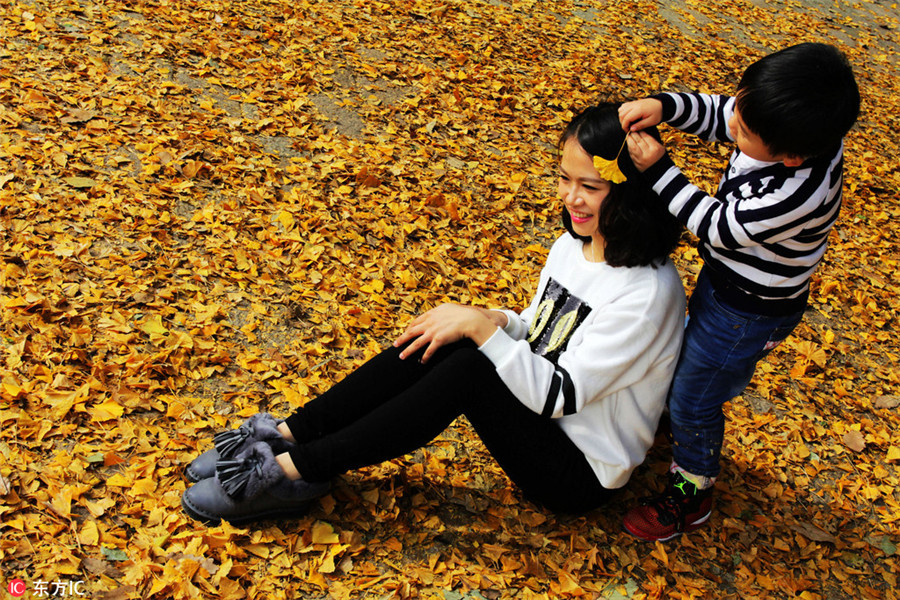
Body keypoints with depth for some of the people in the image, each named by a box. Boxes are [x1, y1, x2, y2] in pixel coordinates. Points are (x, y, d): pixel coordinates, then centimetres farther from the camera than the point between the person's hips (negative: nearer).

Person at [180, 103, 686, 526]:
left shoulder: (647, 293, -24)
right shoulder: (573, 245, 2)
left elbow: (561, 395, -27)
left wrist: (480, 326, -29)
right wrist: (496, 322, -8)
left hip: (582, 474, -7)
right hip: (534, 406, 7)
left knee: (468, 370, -30)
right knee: (440, 340, -17)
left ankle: (297, 469, -20)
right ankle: (287, 434, -12)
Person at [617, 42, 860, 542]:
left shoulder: (797, 195, -41)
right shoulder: (798, 130, -19)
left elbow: (718, 226, -28)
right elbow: (713, 113, -4)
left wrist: (657, 169, -28)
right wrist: (662, 106, -21)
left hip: (750, 315, -8)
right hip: (724, 280, 8)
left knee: (693, 401, 11)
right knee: (693, 355, 31)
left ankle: (689, 496, 36)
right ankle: (682, 429, 60)